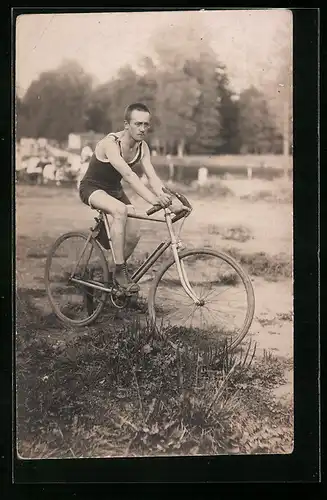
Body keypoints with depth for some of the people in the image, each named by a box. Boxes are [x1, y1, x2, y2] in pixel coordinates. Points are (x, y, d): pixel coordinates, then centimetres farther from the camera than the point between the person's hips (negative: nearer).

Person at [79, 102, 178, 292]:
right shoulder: (110, 143, -30)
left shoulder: (142, 147, -9)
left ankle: (118, 269, 20)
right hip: (92, 188, -7)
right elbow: (128, 175, -42)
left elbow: (152, 177, -19)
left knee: (134, 234, -9)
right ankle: (119, 271, -26)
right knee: (120, 210, -36)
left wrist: (165, 197, -40)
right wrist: (153, 200, -53)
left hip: (114, 189, 7)